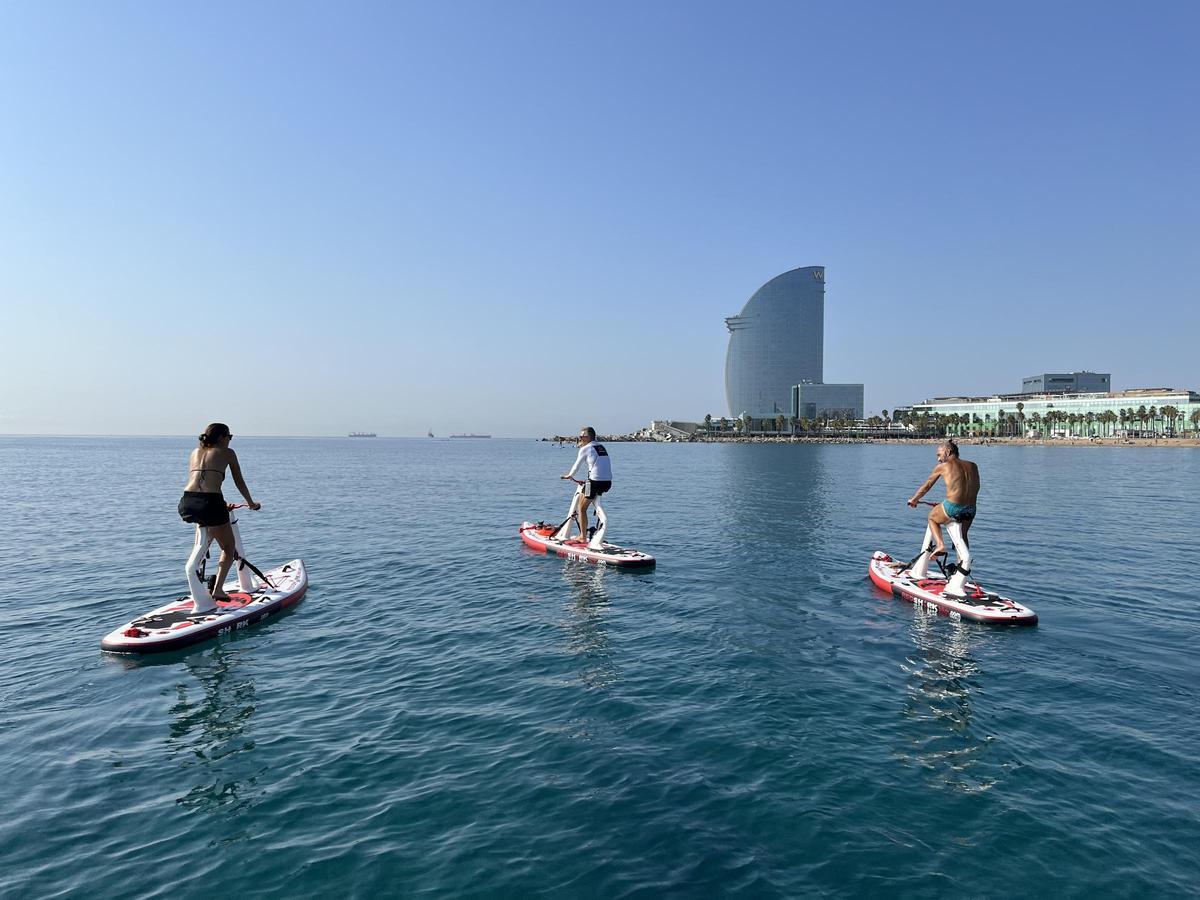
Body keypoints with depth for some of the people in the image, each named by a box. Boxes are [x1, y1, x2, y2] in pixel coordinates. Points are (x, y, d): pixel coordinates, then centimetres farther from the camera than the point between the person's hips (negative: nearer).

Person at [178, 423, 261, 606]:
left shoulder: (195, 452, 24)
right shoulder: (227, 453, 11)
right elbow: (239, 482, 17)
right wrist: (251, 503, 32)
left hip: (187, 502, 5)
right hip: (211, 503, -5)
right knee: (229, 548, 12)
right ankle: (218, 589, -1)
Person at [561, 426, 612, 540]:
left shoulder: (585, 449, -1)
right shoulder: (602, 447, 19)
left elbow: (577, 465, 10)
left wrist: (569, 475, 29)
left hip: (596, 481, -8)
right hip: (608, 482, 8)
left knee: (582, 508, 5)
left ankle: (583, 537, 3)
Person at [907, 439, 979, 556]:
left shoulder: (942, 466, 4)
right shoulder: (972, 466, 15)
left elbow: (926, 486, 13)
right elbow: (976, 489, 18)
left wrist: (913, 500, 29)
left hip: (953, 508, -5)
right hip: (971, 510, 5)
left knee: (932, 517, 27)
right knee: (963, 535, 31)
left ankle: (940, 544, 5)